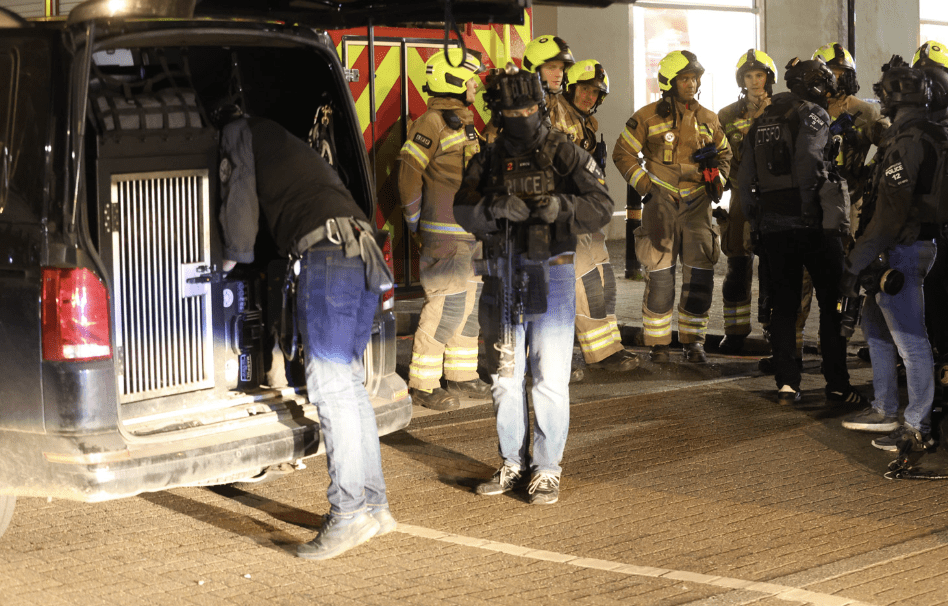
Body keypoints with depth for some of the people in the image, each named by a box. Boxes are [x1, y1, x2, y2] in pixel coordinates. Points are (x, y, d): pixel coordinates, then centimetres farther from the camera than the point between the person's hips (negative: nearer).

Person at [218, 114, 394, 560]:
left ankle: (349, 514, -16)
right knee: (348, 382, 13)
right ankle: (374, 504, 13)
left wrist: (234, 256, 22)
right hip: (365, 254, 9)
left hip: (328, 250, -9)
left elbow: (241, 196, 8)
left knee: (330, 383, -11)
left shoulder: (239, 133, 14)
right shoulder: (285, 143, 37)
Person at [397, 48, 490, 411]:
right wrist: (416, 221, -12)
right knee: (446, 305, -10)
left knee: (471, 302, 13)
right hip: (446, 234, -10)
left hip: (471, 230, 10)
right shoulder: (433, 123, -13)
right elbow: (408, 170, -17)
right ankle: (422, 384, -4)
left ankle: (461, 376, 23)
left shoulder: (464, 122, 17)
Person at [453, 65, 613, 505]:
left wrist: (563, 206, -25)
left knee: (550, 378, -3)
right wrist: (494, 209, -22)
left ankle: (547, 469, 7)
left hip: (551, 276, -4)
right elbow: (463, 212, -3)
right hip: (502, 281, 4)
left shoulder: (564, 155, -1)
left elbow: (602, 206, -8)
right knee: (505, 378, 11)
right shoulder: (487, 162, 8)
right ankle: (513, 463, 23)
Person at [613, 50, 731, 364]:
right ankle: (658, 343, 5)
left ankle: (693, 341, 9)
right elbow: (623, 153, 3)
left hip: (697, 204, 3)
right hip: (661, 203, -3)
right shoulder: (648, 117, -1)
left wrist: (717, 179, 8)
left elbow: (724, 153, 25)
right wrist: (644, 185, -5)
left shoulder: (708, 120, 10)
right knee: (660, 274, -4)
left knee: (700, 274, -1)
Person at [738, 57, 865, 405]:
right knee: (832, 303, 2)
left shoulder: (761, 121, 16)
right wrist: (810, 209, -12)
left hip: (771, 224, 6)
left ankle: (786, 383, 5)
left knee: (783, 305, 10)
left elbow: (746, 177, 12)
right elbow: (807, 163, -19)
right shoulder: (814, 115, -3)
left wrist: (756, 222, 15)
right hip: (813, 223, -5)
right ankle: (837, 384, 2)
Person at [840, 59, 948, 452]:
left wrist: (856, 263, -19)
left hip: (902, 251, -11)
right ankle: (884, 411, 29)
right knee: (875, 322, 21)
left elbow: (891, 211, -23)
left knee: (909, 338, -5)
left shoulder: (908, 140, -19)